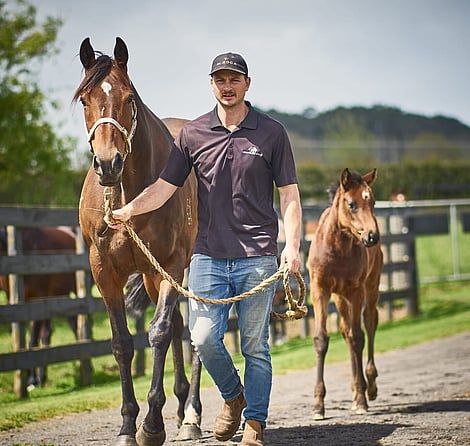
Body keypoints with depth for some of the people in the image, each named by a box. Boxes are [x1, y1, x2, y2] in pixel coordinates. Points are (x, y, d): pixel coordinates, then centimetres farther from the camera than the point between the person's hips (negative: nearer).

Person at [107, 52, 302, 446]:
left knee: (255, 345, 3)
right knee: (204, 338, -4)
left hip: (257, 257, -2)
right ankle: (232, 397, 24)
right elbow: (165, 187, 5)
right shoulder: (193, 134, 7)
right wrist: (129, 210, -13)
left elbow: (289, 193, 2)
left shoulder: (272, 132, 2)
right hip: (208, 255, 2)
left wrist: (293, 245, -10)